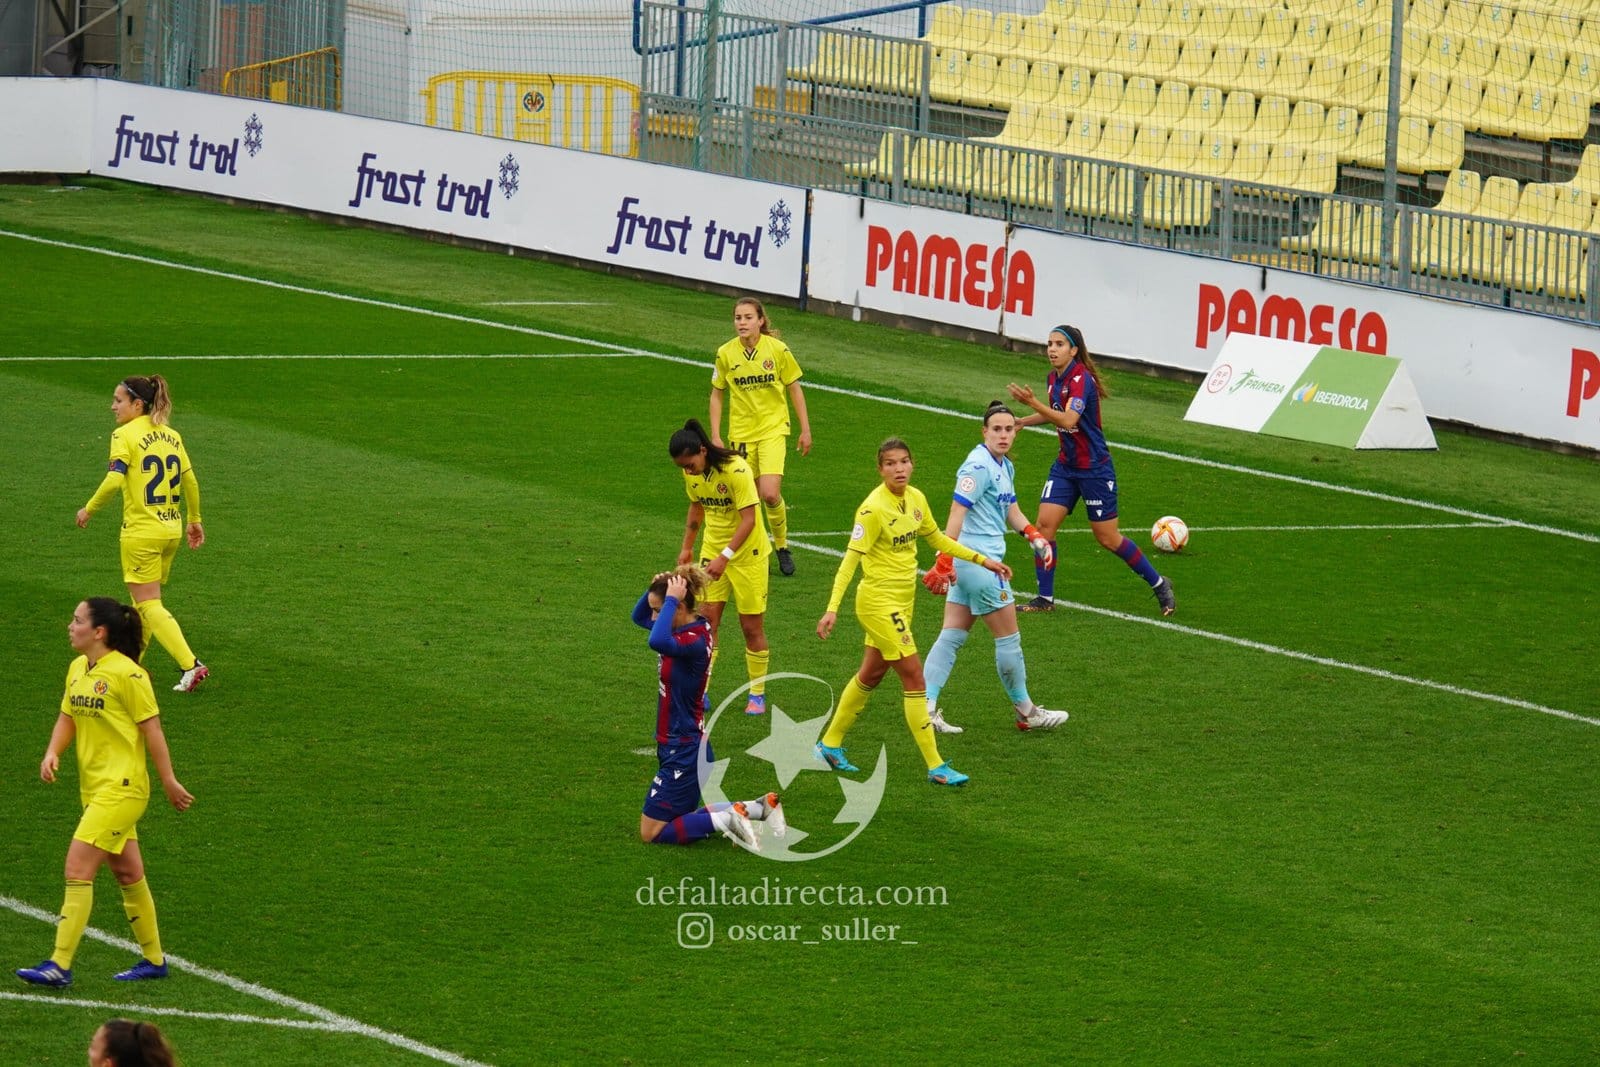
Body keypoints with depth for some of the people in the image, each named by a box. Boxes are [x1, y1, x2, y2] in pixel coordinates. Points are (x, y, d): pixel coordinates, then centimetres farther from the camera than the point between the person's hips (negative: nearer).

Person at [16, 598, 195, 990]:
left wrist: (170, 782, -8)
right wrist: (52, 752, -2)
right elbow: (67, 717, 17)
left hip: (121, 788, -8)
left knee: (78, 869, -13)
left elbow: (151, 729, -12)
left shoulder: (127, 674, -17)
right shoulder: (78, 669, 7)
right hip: (95, 788, 8)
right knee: (128, 873, 16)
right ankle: (153, 959, 27)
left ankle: (60, 965, -12)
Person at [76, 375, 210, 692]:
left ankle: (190, 665, -14)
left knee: (148, 605, -3)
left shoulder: (125, 435, -12)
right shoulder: (171, 435, 8)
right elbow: (190, 481, 13)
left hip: (141, 533, -7)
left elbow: (115, 479, -23)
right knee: (146, 602, 19)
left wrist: (89, 509, -9)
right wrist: (195, 520, 25)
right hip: (171, 530, 7)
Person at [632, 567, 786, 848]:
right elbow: (638, 617, 18)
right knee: (679, 818, 23)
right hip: (686, 747, 10)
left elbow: (657, 642, -46)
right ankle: (757, 809, 20)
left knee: (651, 833, -1)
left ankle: (728, 820, -6)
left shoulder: (694, 641, -24)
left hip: (683, 753, -10)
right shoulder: (685, 629, 3)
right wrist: (655, 588, -2)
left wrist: (670, 599, -35)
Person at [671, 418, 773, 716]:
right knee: (707, 620, -5)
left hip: (747, 552, -5)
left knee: (752, 626, 1)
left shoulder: (736, 471, -25)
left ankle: (757, 694, 14)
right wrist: (687, 547, 15)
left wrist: (724, 557, -31)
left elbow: (748, 519, -26)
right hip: (712, 550, 5)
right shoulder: (692, 474, -4)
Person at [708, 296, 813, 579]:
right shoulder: (726, 353, -4)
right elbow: (717, 394, 6)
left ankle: (782, 545, 8)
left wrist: (805, 430, 2)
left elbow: (794, 389, 2)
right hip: (741, 432, 2)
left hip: (773, 428, -2)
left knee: (770, 493, -16)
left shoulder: (777, 349, -8)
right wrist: (715, 435, 1)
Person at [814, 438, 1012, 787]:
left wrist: (982, 560, 17)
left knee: (871, 674, 17)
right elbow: (851, 558, -20)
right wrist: (832, 608, -26)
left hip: (902, 601, 8)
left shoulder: (916, 499, 3)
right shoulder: (873, 508, -20)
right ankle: (936, 767, -5)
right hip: (879, 601, -8)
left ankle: (830, 745, 32)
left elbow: (936, 538, 19)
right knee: (914, 677, -9)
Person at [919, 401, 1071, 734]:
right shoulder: (978, 466, -17)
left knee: (952, 636, 6)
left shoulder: (1005, 467, 14)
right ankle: (1026, 712, 17)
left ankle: (927, 707, 2)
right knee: (1008, 636, 4)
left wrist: (1034, 536, 9)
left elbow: (1010, 509, 26)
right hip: (979, 560, -10)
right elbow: (957, 513, -23)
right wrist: (944, 562, -28)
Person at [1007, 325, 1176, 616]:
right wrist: (1021, 421, 12)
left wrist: (1033, 402, -42)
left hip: (1094, 469, -7)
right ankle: (1045, 597, 2)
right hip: (1065, 466, 8)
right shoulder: (1054, 379, 5)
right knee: (1044, 525, -5)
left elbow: (1068, 420, -35)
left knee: (1108, 538, 1)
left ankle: (1159, 584, 18)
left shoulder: (1081, 379, -21)